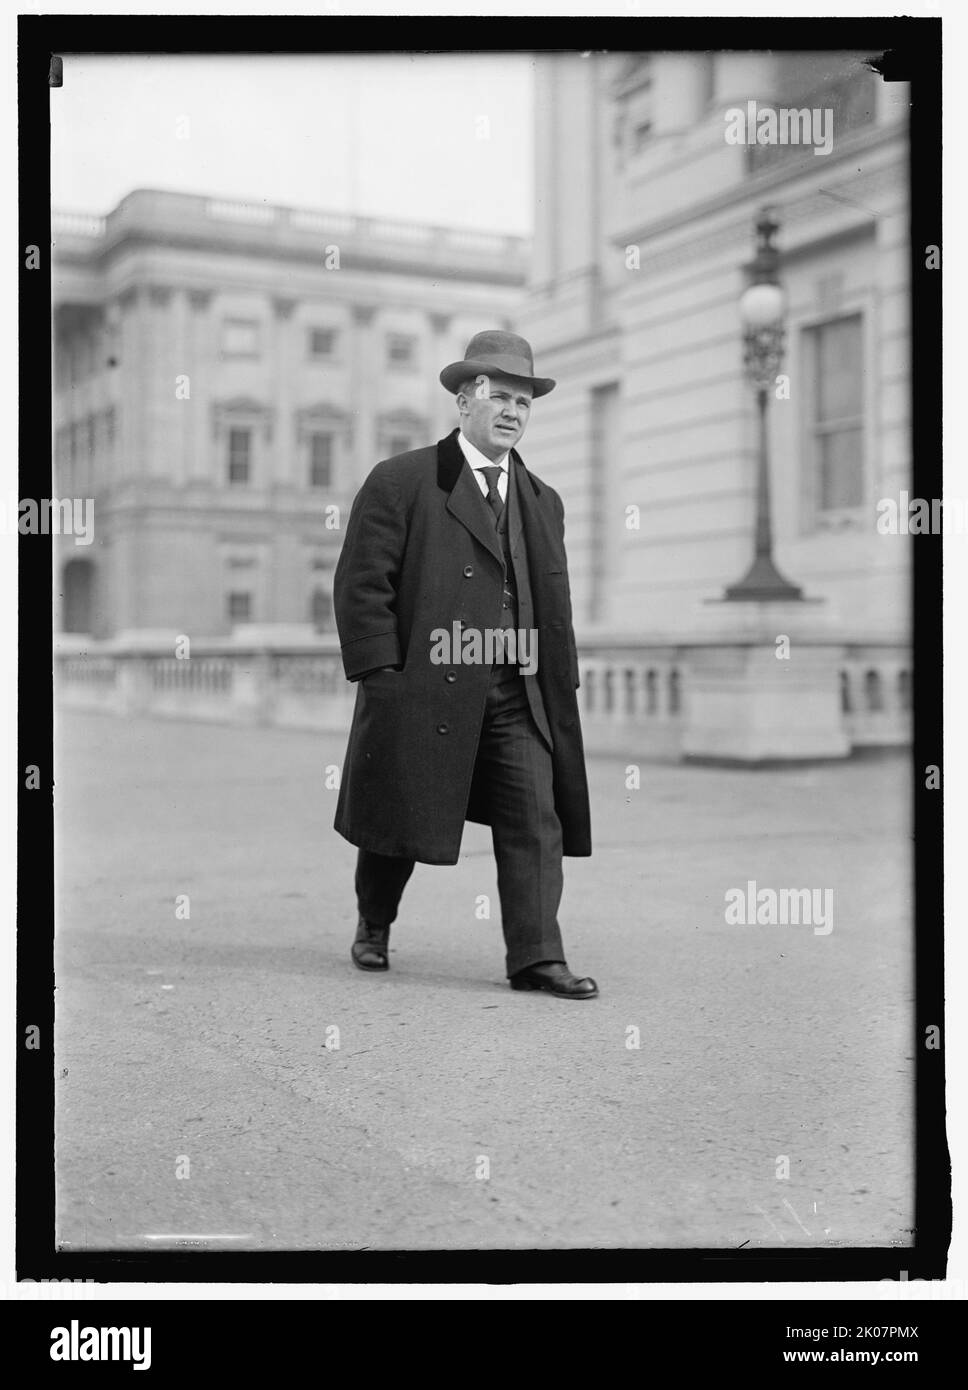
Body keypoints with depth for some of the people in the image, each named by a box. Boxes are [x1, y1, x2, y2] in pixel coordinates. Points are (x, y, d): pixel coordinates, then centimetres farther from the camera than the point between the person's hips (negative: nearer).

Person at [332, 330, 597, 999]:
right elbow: (361, 584, -6)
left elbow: (555, 603, 18)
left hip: (516, 695, 4)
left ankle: (537, 958, 0)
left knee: (536, 822, -5)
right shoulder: (400, 483, -1)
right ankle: (374, 926, 35)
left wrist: (559, 686, 10)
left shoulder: (543, 502, 17)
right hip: (422, 689, -4)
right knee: (398, 822, 10)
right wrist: (381, 674, -13)